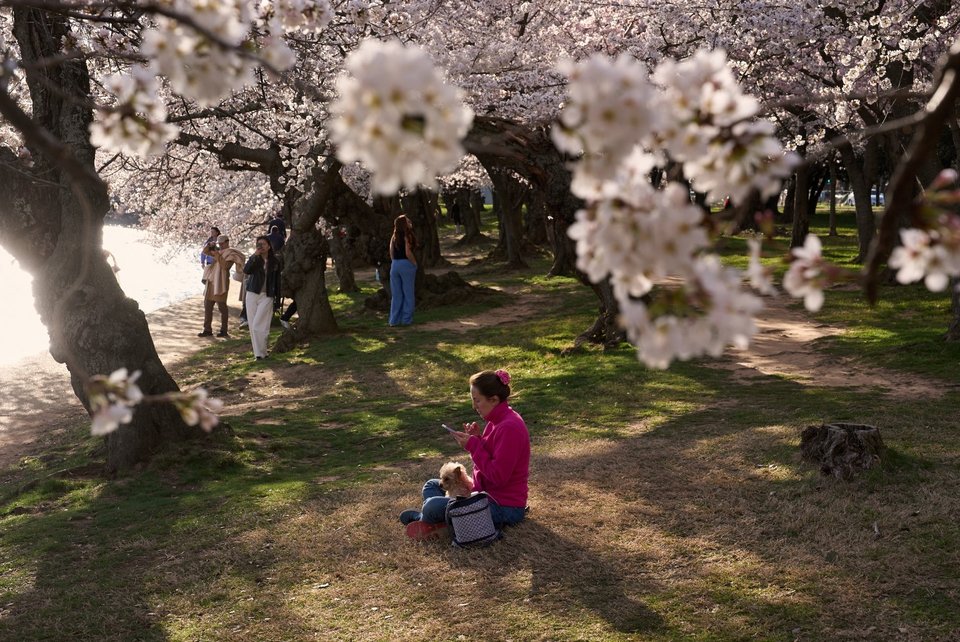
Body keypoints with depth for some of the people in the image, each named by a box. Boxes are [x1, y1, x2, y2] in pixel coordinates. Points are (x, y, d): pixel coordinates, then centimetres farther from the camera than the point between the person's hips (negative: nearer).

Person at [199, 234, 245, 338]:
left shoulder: (230, 253, -5)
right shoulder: (218, 251, 18)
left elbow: (224, 266, -16)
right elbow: (205, 251, 14)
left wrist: (218, 256, -21)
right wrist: (209, 245, -4)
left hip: (221, 282, -8)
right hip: (211, 281, 8)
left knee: (222, 306, -3)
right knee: (207, 305, 8)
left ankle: (223, 331, 3)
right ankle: (207, 329, 14)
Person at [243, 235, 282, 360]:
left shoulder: (275, 261, 3)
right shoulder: (254, 259, 4)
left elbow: (277, 280, 7)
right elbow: (246, 271, -15)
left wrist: (277, 297, 4)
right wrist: (255, 256, -21)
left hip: (267, 296, -3)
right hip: (252, 294, 3)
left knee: (258, 325, -12)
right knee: (252, 326, 3)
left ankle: (260, 353, -3)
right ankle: (258, 351, 13)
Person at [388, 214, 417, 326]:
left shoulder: (394, 237, 8)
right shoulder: (407, 236, -10)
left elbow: (391, 253, 9)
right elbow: (408, 253, -17)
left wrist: (395, 263, 17)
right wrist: (415, 264, -7)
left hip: (394, 265, 6)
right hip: (406, 264, -6)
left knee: (396, 294, 11)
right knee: (408, 293, 4)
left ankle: (394, 319, 12)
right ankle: (406, 319, 6)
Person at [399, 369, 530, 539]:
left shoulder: (509, 428, -24)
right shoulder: (497, 420, 7)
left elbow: (497, 477, -25)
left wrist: (473, 445, -21)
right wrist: (477, 439, -2)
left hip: (504, 507, -11)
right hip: (486, 491, 11)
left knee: (432, 506, -23)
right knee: (431, 486, 17)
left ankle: (422, 518, 8)